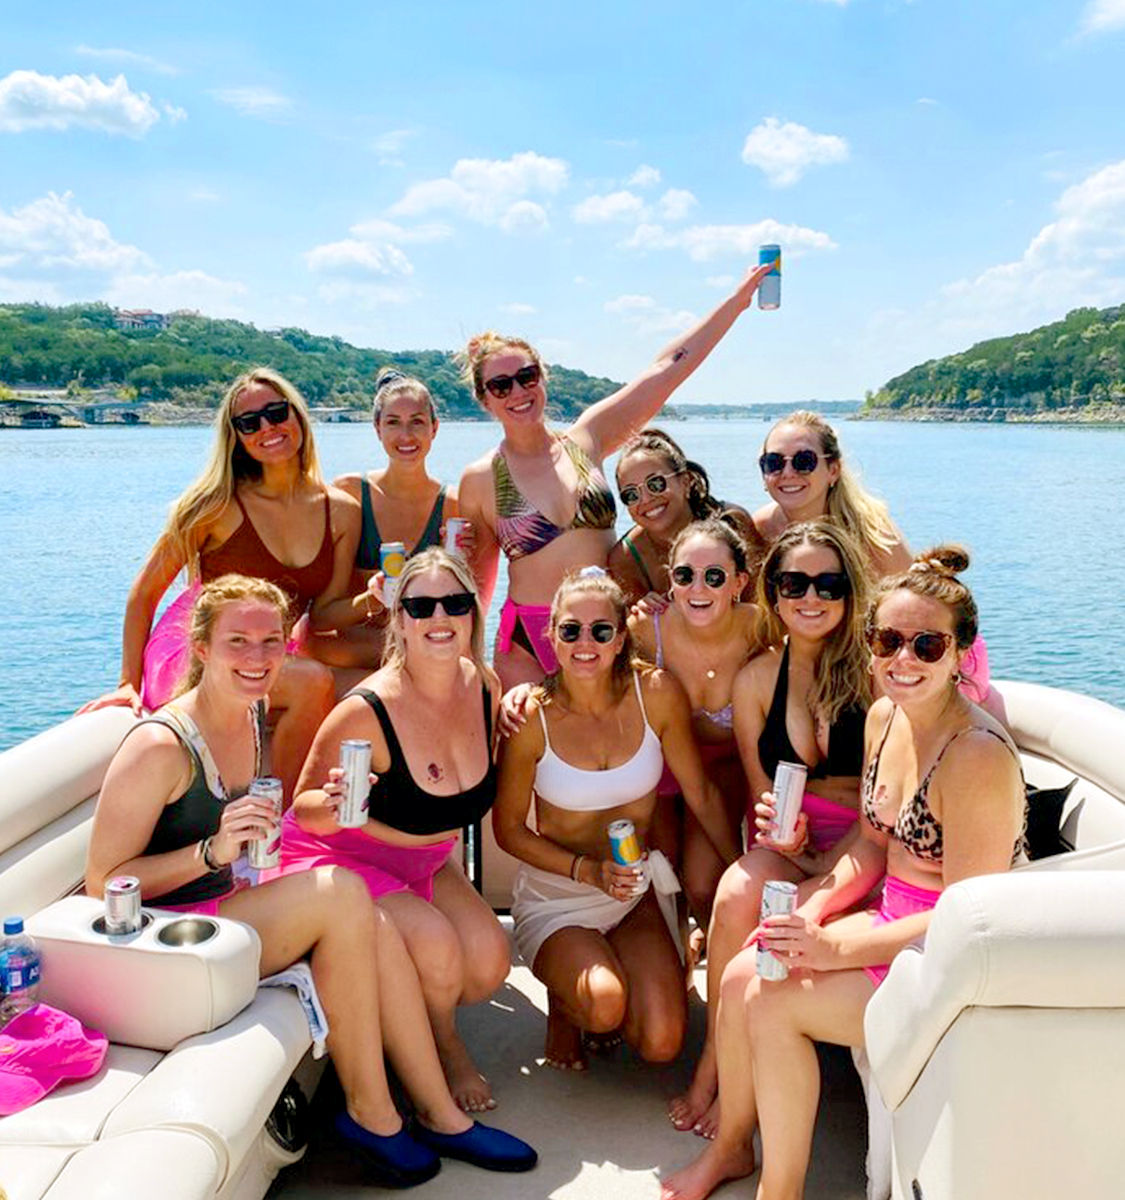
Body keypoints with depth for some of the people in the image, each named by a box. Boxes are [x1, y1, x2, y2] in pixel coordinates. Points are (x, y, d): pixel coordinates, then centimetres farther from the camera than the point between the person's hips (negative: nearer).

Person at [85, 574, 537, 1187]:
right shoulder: (159, 747, -20)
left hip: (231, 905, 8)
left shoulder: (253, 720, 5)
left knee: (375, 924, -15)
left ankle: (441, 1117, -3)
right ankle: (369, 1112, -11)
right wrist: (213, 852, -29)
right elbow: (102, 882, -18)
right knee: (341, 890, -26)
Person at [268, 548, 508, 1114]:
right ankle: (444, 1048, 7)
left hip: (424, 863, 6)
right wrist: (333, 805, -37)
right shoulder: (366, 711, -29)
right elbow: (304, 808, -17)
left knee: (489, 961, -13)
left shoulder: (485, 688, -9)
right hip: (338, 858, -6)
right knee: (436, 946, -27)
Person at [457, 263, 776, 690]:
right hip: (528, 647, -2)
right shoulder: (481, 479, -2)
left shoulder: (585, 439, 3)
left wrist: (738, 299, 8)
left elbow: (667, 368, 6)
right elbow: (477, 583, 6)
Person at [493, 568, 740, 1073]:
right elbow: (508, 827, -6)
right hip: (555, 895, -2)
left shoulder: (657, 694, -11)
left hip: (637, 887, 2)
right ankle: (565, 1001, 9)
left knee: (661, 1043, -16)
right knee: (605, 1006, -29)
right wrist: (588, 871, -18)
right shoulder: (532, 716, -16)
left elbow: (702, 795, 0)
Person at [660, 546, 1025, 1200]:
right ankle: (730, 1146, 19)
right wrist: (812, 911, -5)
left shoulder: (978, 755, -26)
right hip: (898, 921, 8)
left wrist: (837, 950, -22)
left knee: (774, 1002, -17)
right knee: (742, 976, -5)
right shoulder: (884, 717, 1)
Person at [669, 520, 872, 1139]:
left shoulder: (877, 669, -8)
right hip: (788, 845, 3)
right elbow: (761, 796, 10)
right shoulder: (756, 679, 5)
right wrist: (787, 840, -11)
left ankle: (726, 1080, -6)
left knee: (773, 933, -29)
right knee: (739, 888, -29)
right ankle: (714, 1068, -9)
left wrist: (831, 864, -19)